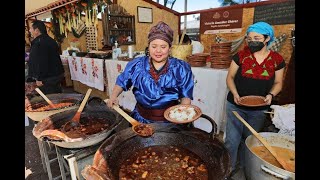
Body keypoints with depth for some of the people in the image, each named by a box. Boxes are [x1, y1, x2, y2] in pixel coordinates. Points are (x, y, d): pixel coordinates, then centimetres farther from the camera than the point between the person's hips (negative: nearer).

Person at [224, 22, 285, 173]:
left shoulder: (277, 60, -2)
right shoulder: (240, 56, -6)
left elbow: (278, 83, 8)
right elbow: (230, 77, -1)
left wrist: (271, 94, -13)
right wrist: (235, 93, -17)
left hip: (259, 109, 2)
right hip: (236, 105, -1)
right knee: (232, 140, 1)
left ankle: (243, 168, 40)